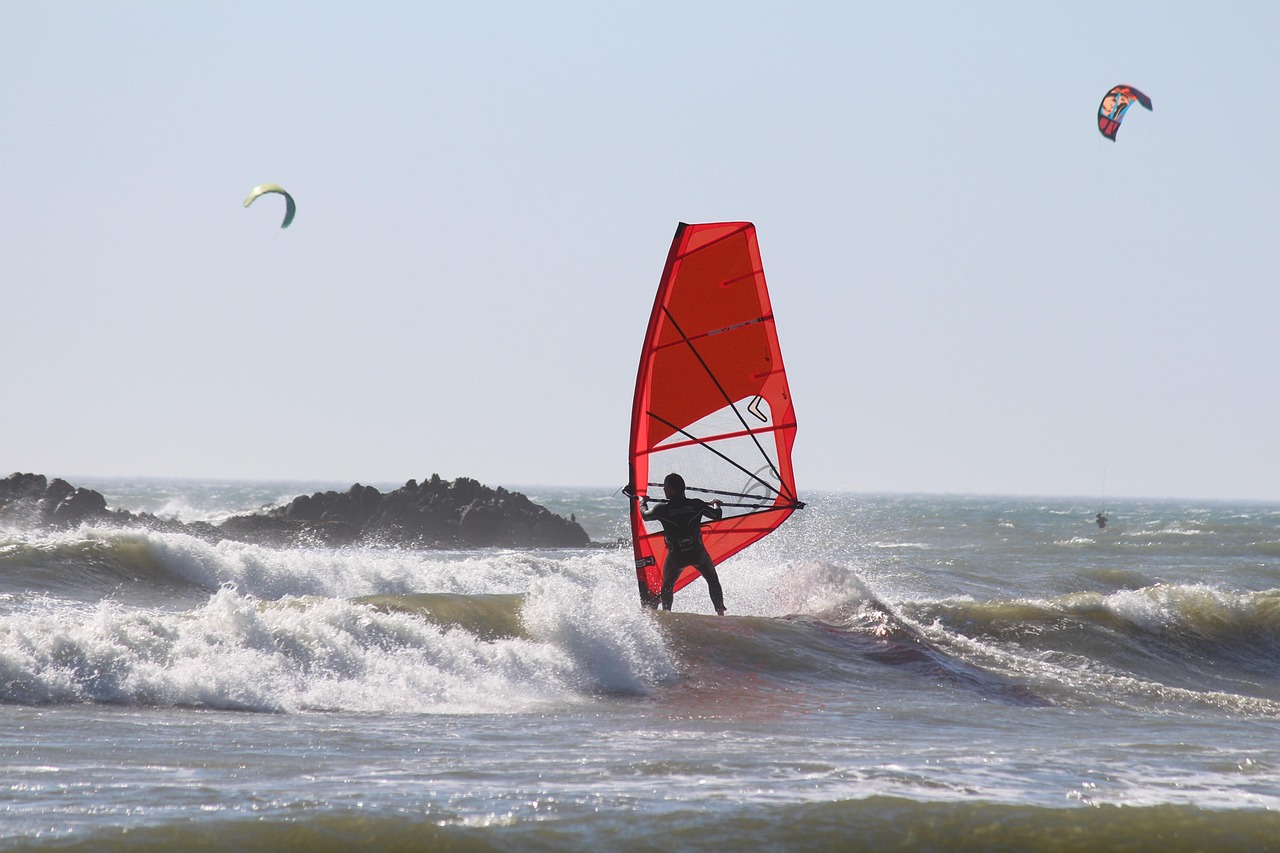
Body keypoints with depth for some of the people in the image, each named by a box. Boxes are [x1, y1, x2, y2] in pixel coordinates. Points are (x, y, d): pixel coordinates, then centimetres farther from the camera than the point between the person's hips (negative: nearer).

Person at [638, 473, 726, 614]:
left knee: (667, 585, 24)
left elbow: (645, 515, 9)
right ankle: (720, 613, 13)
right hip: (698, 553, 1)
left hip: (676, 556, -1)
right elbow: (717, 515, 6)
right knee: (713, 581, 21)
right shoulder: (696, 504, -9)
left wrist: (643, 502, 31)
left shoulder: (663, 509, -12)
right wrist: (716, 505, 30)